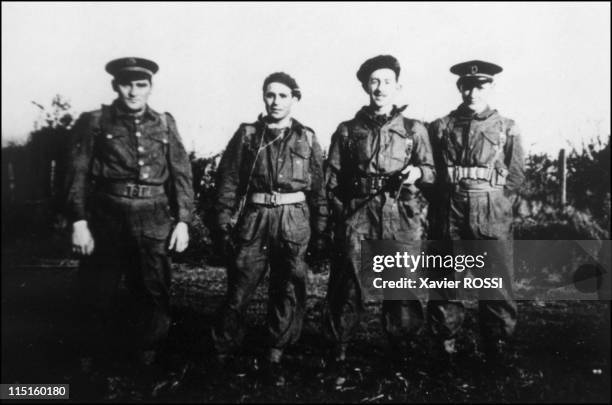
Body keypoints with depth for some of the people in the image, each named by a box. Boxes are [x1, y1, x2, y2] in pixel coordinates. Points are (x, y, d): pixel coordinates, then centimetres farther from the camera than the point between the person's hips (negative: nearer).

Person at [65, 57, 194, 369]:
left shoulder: (164, 124, 9)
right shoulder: (93, 123, 3)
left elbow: (182, 175, 7)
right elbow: (78, 175, -2)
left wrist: (182, 220, 0)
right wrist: (79, 222, -11)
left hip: (155, 223, 2)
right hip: (107, 219, -1)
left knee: (154, 295, 8)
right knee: (98, 296, 7)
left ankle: (148, 361, 26)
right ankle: (93, 363, 28)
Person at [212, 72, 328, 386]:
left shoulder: (306, 138, 7)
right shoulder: (247, 135, 5)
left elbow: (318, 187, 6)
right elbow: (228, 181, 3)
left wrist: (320, 228, 2)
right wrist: (224, 223, -3)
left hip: (293, 223, 1)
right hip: (253, 220, -1)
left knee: (287, 294, 6)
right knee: (238, 291, 3)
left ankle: (275, 357, 20)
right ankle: (222, 351, 22)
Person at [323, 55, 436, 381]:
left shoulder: (414, 129, 11)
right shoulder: (347, 131, 10)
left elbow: (430, 171, 11)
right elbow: (332, 180, 10)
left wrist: (417, 171, -11)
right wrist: (341, 213, 0)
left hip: (402, 219, 1)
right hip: (357, 216, 0)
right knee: (348, 284, -2)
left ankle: (401, 347, 20)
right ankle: (339, 352, 10)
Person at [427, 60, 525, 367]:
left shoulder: (507, 128, 6)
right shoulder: (441, 127, 9)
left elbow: (516, 176, 7)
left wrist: (490, 200, 1)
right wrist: (449, 197, 6)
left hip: (493, 217, -1)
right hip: (451, 216, 1)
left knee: (497, 286, 1)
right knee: (445, 284, 5)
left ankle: (496, 351, 15)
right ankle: (445, 348, 18)